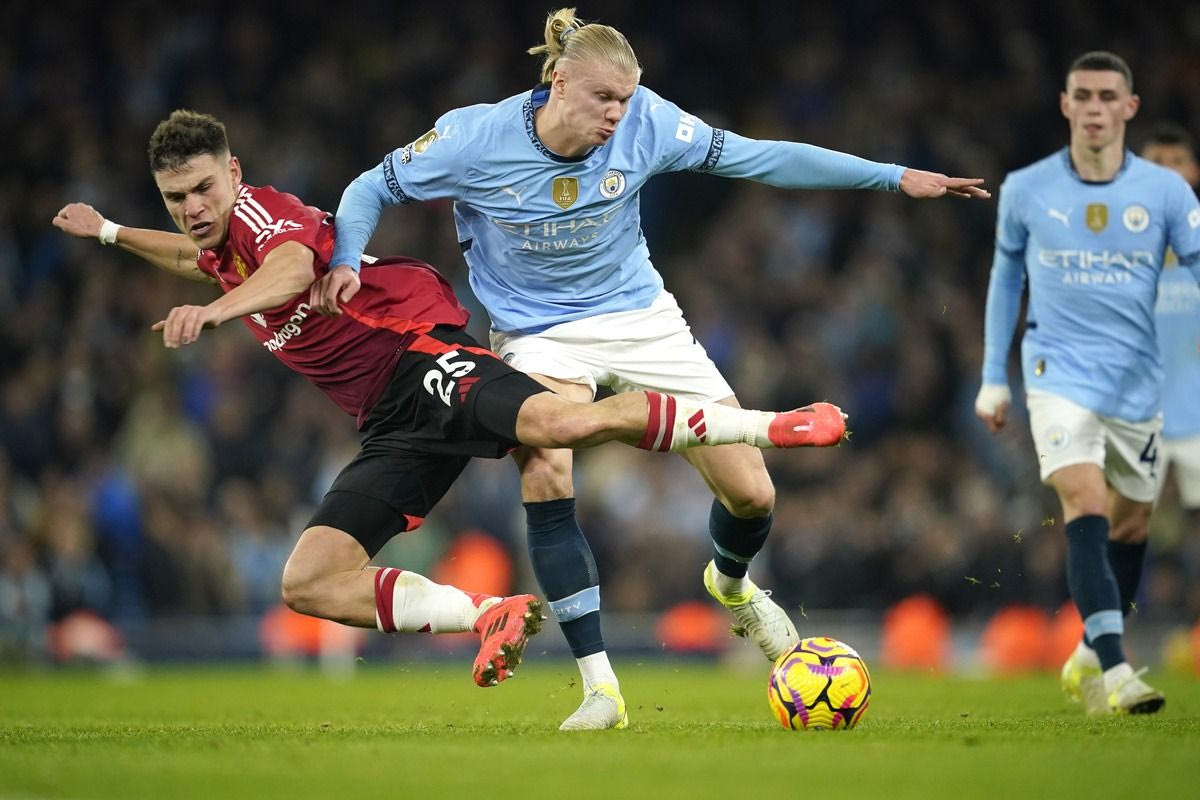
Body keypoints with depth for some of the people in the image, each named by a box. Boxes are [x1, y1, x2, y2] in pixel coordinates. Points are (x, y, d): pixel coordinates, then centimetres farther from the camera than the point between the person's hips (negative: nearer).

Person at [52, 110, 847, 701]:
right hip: (392, 426, 9)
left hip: (421, 357, -9)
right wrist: (110, 233, 55)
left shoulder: (259, 208, -5)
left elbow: (293, 267, -32)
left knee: (561, 421, -38)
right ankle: (493, 614, -7)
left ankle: (770, 424, -29)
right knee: (310, 583, -5)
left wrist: (215, 312, -49)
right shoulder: (223, 243, 22)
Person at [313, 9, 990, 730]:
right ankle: (601, 690, -24)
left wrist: (894, 177, -12)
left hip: (640, 319, 2)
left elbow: (757, 157, -10)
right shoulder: (474, 138, -19)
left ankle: (732, 585, 37)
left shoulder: (645, 123, -16)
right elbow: (373, 189, -4)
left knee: (752, 493, -4)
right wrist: (345, 263, -24)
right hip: (540, 336, -2)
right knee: (545, 472, -31)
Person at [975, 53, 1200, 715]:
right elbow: (1005, 276, 12)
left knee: (1130, 525, 10)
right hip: (1058, 374, -2)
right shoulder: (1025, 190, -1)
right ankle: (1114, 672, -29)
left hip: (1136, 381, 2)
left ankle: (1089, 660, 31)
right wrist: (992, 378, 11)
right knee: (1085, 505, -21)